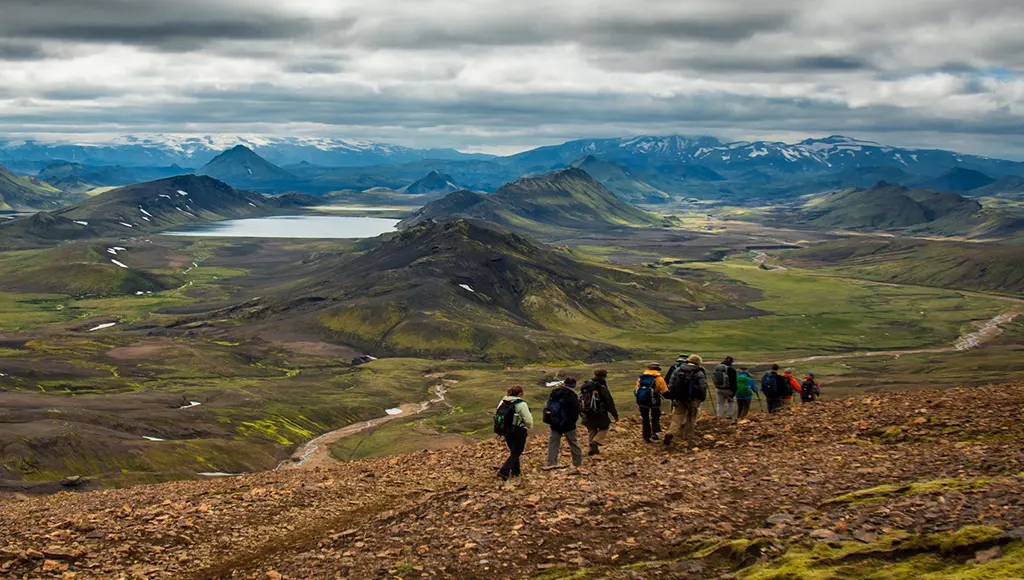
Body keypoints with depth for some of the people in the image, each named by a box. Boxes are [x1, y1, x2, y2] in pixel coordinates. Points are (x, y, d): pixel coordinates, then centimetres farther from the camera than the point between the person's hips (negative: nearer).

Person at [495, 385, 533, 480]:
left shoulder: (502, 402, 3)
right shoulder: (521, 404, -17)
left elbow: (497, 416, 8)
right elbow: (528, 420, -15)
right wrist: (529, 428, 6)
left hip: (506, 432, 7)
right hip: (518, 433, -7)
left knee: (513, 451, 22)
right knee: (516, 453, 1)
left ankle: (516, 471, 28)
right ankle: (504, 471, -12)